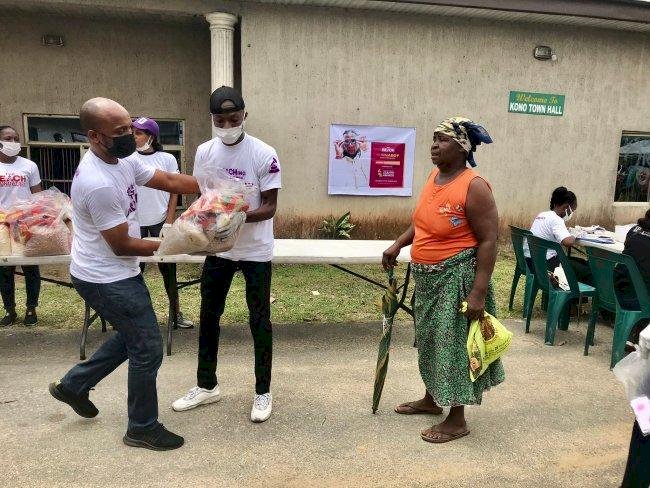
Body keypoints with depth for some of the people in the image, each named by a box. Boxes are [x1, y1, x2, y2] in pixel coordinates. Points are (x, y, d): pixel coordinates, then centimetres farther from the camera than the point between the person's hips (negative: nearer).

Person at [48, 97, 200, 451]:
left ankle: (73, 384, 38)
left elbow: (169, 181, 4)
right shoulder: (98, 184, -29)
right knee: (148, 348, 1)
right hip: (106, 279, -10)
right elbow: (122, 245, -23)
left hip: (114, 273, 10)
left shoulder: (123, 160, 0)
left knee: (133, 336, 25)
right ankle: (142, 429, 21)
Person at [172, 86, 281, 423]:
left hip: (255, 251, -4)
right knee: (209, 317, 13)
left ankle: (263, 392, 21)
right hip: (217, 248, 5)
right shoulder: (204, 152, 0)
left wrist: (242, 215, -31)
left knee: (259, 322, 5)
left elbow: (270, 208, -13)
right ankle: (207, 385, 31)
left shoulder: (264, 154, -14)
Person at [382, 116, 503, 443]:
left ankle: (457, 420, 20)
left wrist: (479, 292, -23)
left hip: (456, 277, -9)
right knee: (430, 338, 20)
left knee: (453, 343, 3)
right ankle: (431, 399, 40)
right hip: (428, 276, 9)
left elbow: (488, 241, -20)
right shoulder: (434, 176, 5)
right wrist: (398, 245, 10)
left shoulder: (474, 187, -20)